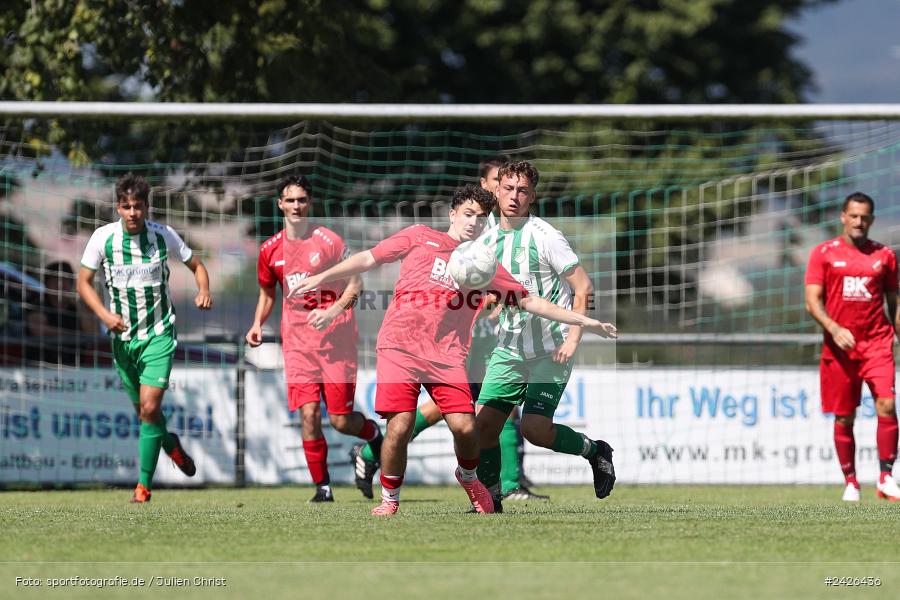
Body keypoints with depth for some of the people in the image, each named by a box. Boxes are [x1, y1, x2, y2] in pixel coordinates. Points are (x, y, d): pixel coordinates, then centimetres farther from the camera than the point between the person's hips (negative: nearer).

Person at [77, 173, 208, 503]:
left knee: (150, 407, -16)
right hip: (123, 335, 2)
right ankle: (169, 442, 46)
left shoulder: (163, 235, -8)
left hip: (159, 333, -2)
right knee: (142, 409, 13)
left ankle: (145, 483, -6)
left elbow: (196, 265, 8)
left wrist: (204, 291, -12)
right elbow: (83, 282, 1)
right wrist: (104, 314, -15)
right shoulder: (103, 237, -8)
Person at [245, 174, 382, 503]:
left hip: (335, 338, -3)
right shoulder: (270, 249, 6)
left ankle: (374, 434, 31)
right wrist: (258, 324, 4)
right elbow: (267, 293, 21)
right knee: (309, 415, -10)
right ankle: (322, 486, 0)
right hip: (297, 339, 3)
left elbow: (355, 283, -3)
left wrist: (333, 311, -18)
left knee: (340, 420, -3)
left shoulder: (329, 241, -6)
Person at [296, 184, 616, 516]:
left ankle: (468, 477, 21)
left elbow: (530, 301, 20)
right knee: (399, 427, -15)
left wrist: (584, 321, 16)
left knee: (464, 427, -13)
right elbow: (368, 259, 15)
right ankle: (389, 498, 7)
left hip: (447, 357, 2)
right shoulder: (420, 237, 12)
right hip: (400, 348, -2)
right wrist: (322, 277, 7)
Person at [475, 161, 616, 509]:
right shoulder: (487, 241, 6)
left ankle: (593, 450, 11)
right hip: (509, 347, 6)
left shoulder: (544, 236, -12)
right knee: (485, 422, -5)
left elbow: (583, 286, -12)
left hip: (550, 350, -6)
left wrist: (573, 338, -16)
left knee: (534, 429, -15)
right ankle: (490, 497, 9)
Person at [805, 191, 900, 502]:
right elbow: (813, 301, -1)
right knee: (843, 418, 4)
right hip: (839, 346, 0)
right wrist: (834, 329, -18)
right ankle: (850, 482, 16)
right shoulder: (824, 253, 4)